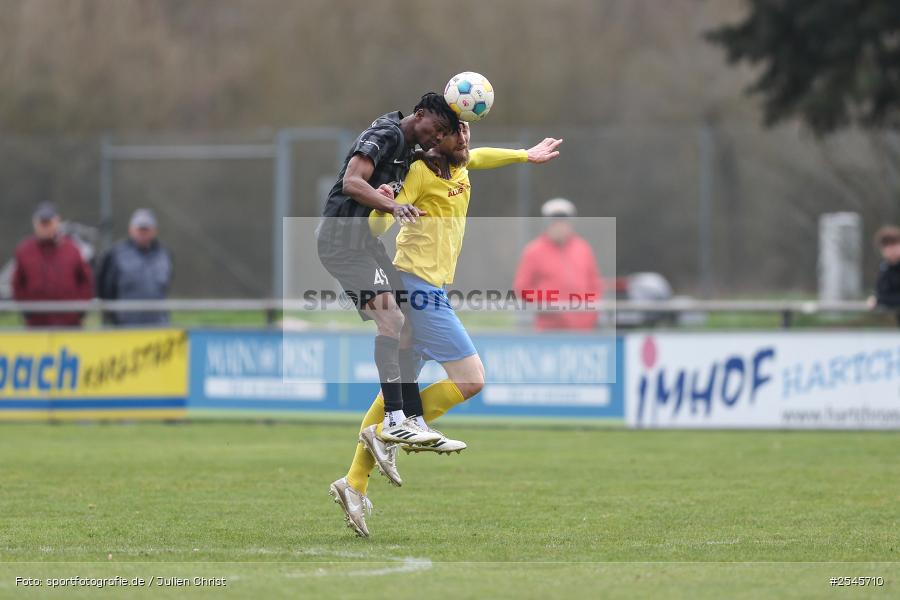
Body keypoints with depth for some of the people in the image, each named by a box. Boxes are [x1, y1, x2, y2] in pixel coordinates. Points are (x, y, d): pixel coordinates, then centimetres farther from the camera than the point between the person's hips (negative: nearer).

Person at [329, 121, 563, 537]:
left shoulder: (459, 166, 14)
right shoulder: (422, 171, -11)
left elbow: (476, 156, 41)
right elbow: (377, 227, -16)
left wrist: (526, 156, 44)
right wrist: (383, 205, -36)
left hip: (430, 290, 9)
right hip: (420, 286, -9)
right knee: (471, 380, -12)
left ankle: (355, 485, 10)